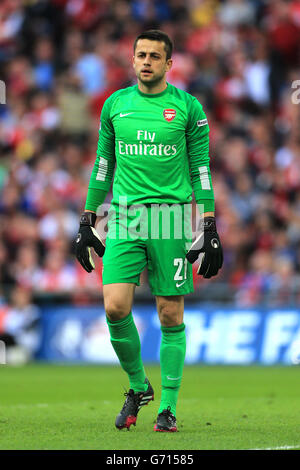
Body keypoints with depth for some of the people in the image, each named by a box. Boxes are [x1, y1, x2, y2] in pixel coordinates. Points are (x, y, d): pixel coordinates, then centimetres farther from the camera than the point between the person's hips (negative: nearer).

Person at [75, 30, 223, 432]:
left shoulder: (188, 107, 2)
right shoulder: (115, 105, 10)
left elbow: (200, 169, 4)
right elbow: (103, 165, 17)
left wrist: (210, 228, -1)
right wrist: (87, 222, 14)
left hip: (171, 219, -2)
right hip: (125, 218, 2)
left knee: (171, 316, 0)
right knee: (115, 307, -12)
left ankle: (168, 406, 10)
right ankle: (138, 386, 11)